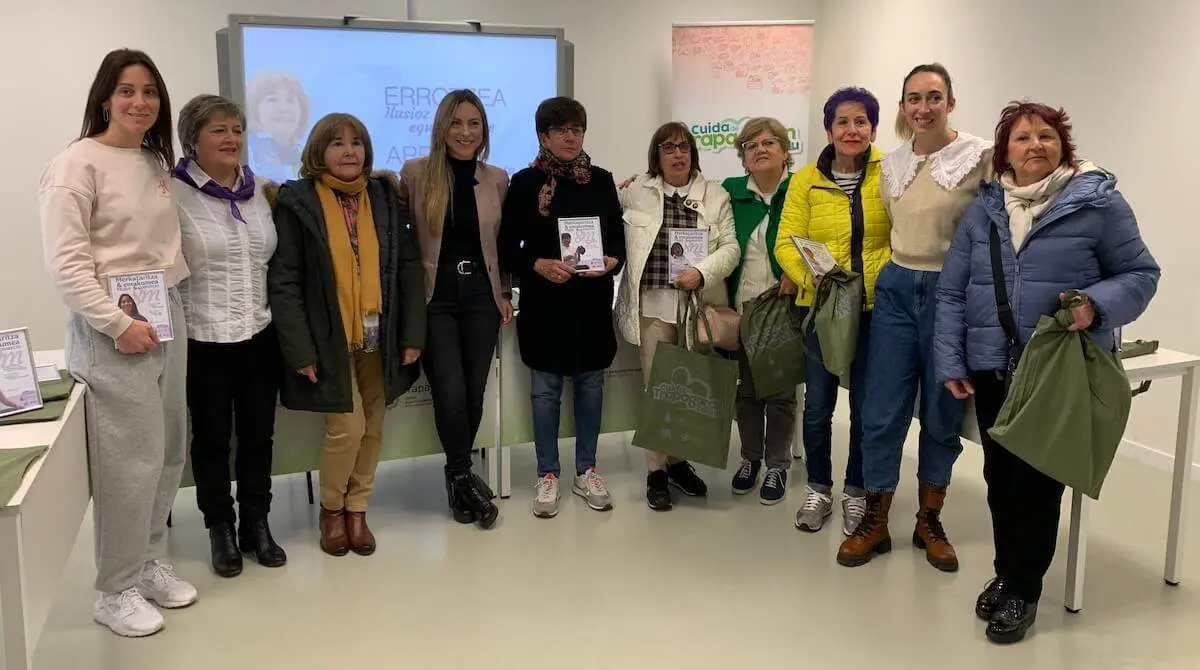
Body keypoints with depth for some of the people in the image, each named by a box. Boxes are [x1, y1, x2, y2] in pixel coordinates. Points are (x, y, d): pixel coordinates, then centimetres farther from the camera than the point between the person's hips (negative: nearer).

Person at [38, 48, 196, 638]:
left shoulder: (157, 163, 13)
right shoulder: (77, 163, -9)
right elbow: (65, 262, -15)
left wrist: (168, 309, 8)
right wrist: (118, 324, -18)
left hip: (167, 316, 8)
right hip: (112, 328, -8)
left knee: (168, 451, 13)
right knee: (132, 458, -5)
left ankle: (149, 562, 30)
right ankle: (115, 592, 11)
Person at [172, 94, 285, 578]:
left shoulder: (259, 189, 7)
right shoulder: (174, 194, -9)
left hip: (260, 333, 4)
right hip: (203, 337, -4)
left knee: (258, 434, 12)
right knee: (212, 437, 9)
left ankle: (256, 524, 28)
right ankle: (220, 530, 25)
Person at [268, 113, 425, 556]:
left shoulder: (384, 196, 6)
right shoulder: (297, 202, -6)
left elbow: (408, 267, 5)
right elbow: (283, 281, -9)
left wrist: (412, 334, -1)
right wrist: (300, 350, -15)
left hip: (379, 335, 4)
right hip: (330, 338, -4)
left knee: (373, 428, 8)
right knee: (347, 426, -7)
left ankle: (357, 510, 26)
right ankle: (332, 509, 18)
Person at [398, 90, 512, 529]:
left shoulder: (498, 179, 6)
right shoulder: (415, 174, -3)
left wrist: (505, 293, 9)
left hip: (481, 294, 3)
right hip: (434, 296, -3)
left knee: (475, 393, 5)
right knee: (451, 394, -9)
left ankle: (457, 476, 28)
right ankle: (464, 478, 15)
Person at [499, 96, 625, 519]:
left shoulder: (601, 180, 6)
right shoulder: (525, 182, -1)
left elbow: (619, 240, 9)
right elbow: (507, 248, -2)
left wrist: (612, 262, -12)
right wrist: (539, 266, -18)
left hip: (592, 302, 2)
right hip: (544, 303, -2)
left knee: (590, 385, 9)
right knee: (545, 389, 5)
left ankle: (586, 472, 23)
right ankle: (548, 475, 18)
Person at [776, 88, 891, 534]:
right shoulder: (806, 180, 1)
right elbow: (787, 243, -4)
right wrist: (811, 277, -21)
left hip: (876, 305, -1)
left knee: (866, 407, 10)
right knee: (817, 405, 8)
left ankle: (856, 492, 29)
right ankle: (818, 489, 29)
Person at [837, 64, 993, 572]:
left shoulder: (981, 158, -7)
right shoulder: (891, 166, 8)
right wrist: (893, 273, 13)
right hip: (895, 291, 4)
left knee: (942, 414, 9)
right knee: (881, 411, 2)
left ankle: (929, 522, 26)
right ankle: (874, 523, 16)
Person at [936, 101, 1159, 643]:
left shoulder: (1098, 201, -4)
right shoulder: (983, 209, 7)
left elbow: (1140, 274, -1)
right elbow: (952, 292, 6)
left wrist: (1097, 305, -21)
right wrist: (950, 362, -1)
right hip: (993, 368, 4)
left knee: (1037, 480, 1)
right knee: (1000, 476, 11)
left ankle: (1023, 590, 18)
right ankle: (1007, 573, 31)